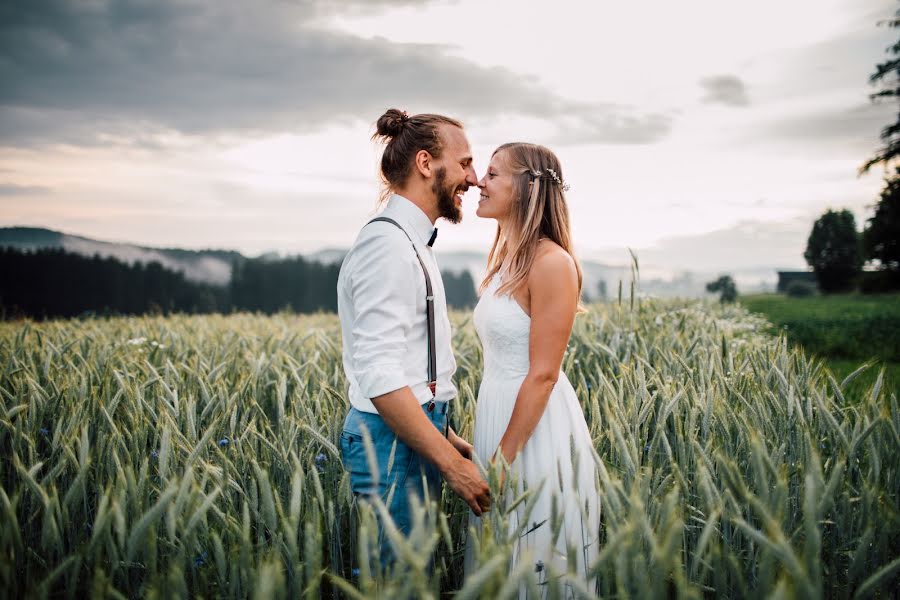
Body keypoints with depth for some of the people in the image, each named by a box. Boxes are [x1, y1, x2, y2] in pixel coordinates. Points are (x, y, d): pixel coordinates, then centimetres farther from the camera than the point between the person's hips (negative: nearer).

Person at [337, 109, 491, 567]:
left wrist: (446, 437, 19)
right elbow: (380, 376, -24)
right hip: (394, 443, -10)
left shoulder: (411, 243, 14)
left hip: (415, 435, 10)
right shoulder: (387, 243, -17)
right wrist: (452, 464, -22)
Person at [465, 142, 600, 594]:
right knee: (502, 566, 18)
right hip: (498, 415, 9)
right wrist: (489, 451, 15)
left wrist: (504, 458, -18)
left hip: (536, 432, -9)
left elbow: (543, 374, -19)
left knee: (534, 566, 5)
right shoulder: (506, 260, 11)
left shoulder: (551, 263, -16)